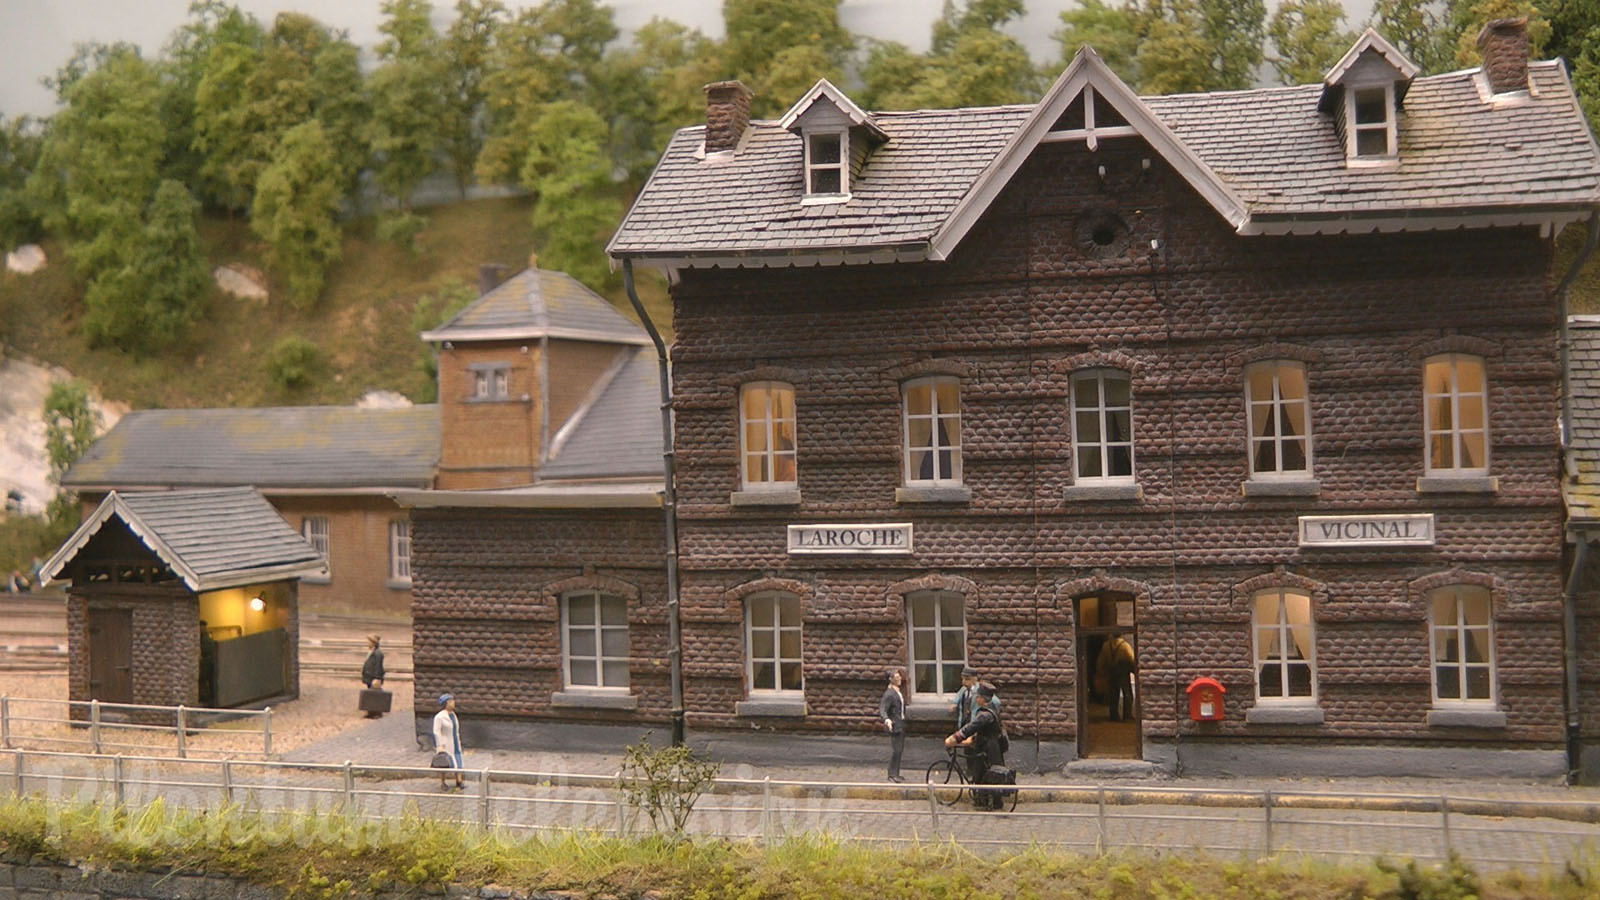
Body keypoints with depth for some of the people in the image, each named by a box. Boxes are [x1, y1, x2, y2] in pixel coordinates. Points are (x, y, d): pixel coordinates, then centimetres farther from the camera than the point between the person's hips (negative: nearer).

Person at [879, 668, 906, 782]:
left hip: (901, 724, 9)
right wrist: (886, 720, -41)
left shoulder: (899, 692, 13)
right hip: (895, 725, -9)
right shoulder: (889, 693, -15)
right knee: (896, 750, -8)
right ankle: (892, 775, -1)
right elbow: (882, 709, -23)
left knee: (900, 750, 12)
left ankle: (895, 774, 19)